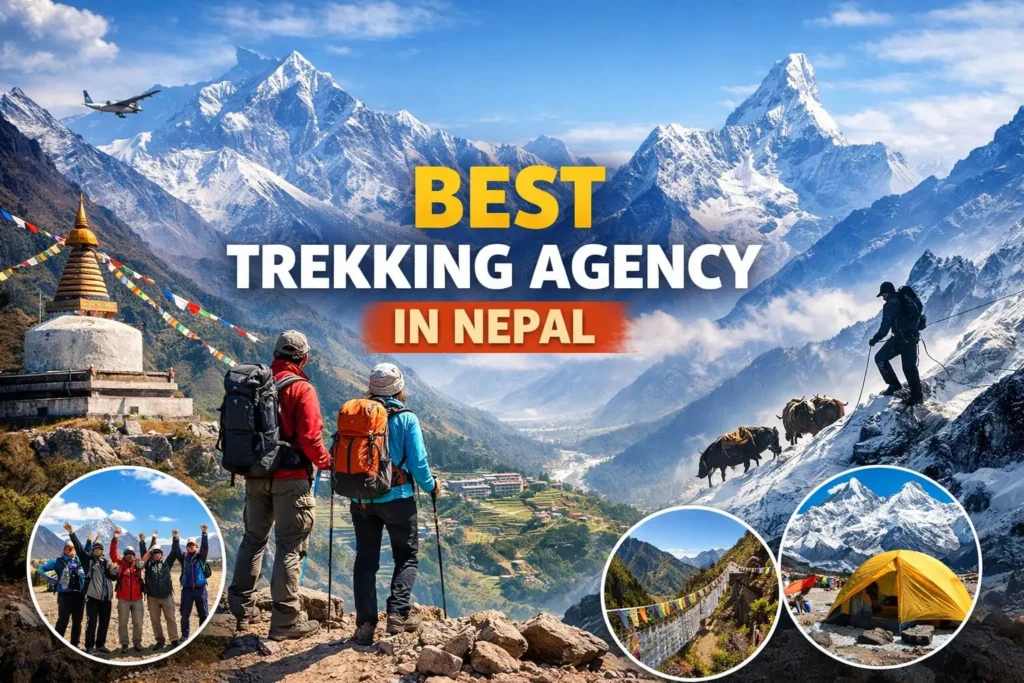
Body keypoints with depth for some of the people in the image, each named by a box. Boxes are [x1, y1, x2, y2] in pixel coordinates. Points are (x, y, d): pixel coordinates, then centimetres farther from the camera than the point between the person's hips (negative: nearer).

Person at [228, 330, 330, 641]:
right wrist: (324, 461, 0)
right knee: (290, 546, 0)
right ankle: (285, 620, 0)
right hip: (290, 478, -6)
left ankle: (241, 607, 23)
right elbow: (310, 437, -18)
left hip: (255, 475, 6)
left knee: (253, 538, 18)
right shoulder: (301, 389, -13)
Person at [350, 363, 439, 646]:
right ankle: (397, 614, -1)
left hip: (361, 499, 3)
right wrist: (430, 485, 8)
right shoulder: (406, 418, -9)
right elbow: (417, 461, -10)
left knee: (365, 560, 9)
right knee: (407, 556, 12)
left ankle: (365, 624, 5)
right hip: (397, 497, -3)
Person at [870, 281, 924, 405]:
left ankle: (894, 385, 1)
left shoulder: (890, 305, -12)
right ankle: (917, 395, 14)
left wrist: (875, 339, -5)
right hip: (913, 337, 8)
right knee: (910, 366, 14)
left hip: (901, 338, -8)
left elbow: (885, 327, -16)